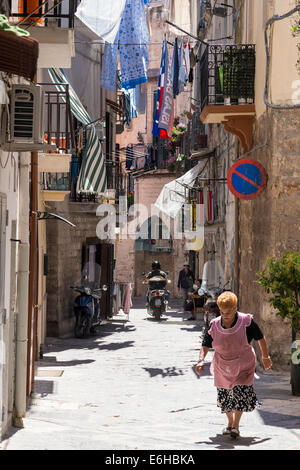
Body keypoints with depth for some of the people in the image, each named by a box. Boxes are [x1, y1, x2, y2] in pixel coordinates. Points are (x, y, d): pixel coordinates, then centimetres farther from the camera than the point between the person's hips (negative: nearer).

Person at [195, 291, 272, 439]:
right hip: (222, 368, 3)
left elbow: (260, 338, 0)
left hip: (243, 366, -3)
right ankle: (230, 423, 32)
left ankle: (236, 426, -4)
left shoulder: (246, 321, -14)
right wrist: (201, 360, -17)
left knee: (241, 395, -13)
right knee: (224, 397, 10)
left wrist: (265, 357, 8)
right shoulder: (215, 325, -8)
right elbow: (205, 345, -1)